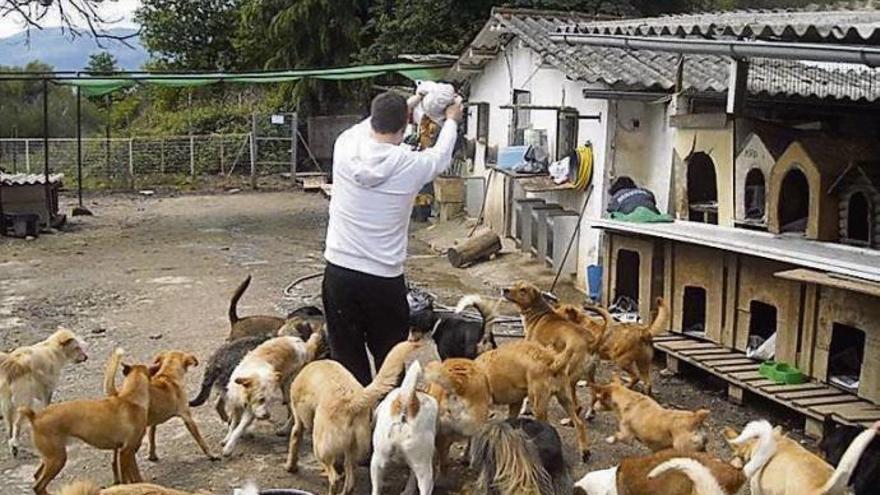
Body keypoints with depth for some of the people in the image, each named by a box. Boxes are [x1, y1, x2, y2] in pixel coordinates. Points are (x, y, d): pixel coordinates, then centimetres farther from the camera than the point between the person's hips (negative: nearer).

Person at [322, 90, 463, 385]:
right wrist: (451, 120, 32)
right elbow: (441, 155, 12)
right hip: (384, 280, -2)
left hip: (339, 273, 3)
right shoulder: (410, 165, -11)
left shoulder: (345, 148, -5)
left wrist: (404, 106, 32)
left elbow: (365, 128, 19)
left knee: (346, 358, 11)